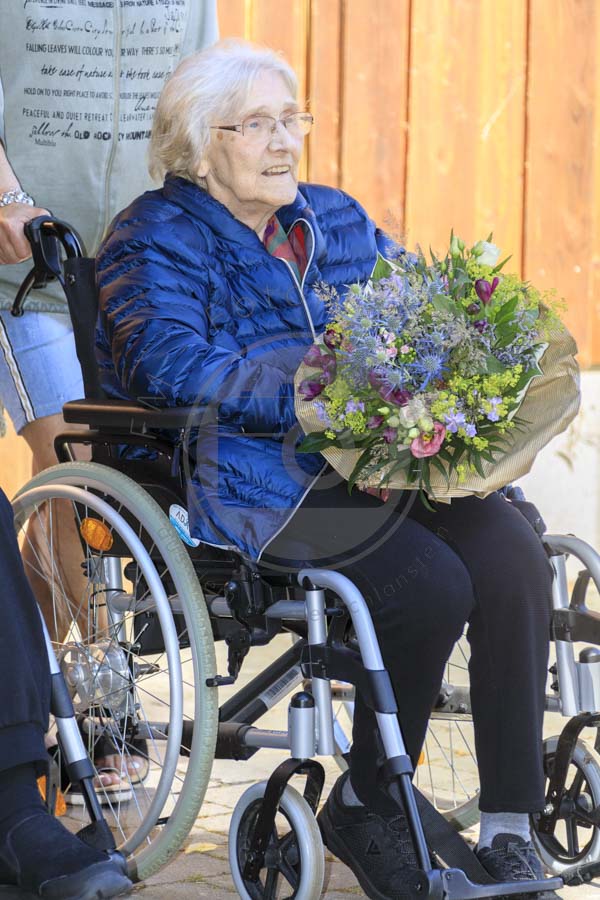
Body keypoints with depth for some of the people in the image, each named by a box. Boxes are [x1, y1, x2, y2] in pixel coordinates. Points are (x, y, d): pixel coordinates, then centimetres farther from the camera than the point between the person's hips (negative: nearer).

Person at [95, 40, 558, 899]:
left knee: (514, 558, -21)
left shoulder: (336, 218, 22)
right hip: (255, 481, -6)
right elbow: (170, 362, -15)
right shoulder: (155, 238, 1)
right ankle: (363, 809, -5)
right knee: (430, 584, -28)